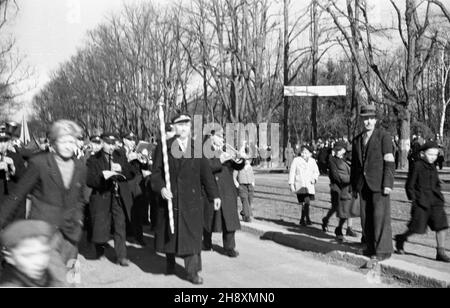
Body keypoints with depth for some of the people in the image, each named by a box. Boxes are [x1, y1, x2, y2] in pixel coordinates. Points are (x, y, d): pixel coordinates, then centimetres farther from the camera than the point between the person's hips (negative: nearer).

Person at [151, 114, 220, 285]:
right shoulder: (163, 147, 2)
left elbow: (206, 172, 3)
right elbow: (156, 171, 0)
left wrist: (214, 195, 1)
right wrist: (161, 188, -18)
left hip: (191, 199, 0)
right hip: (169, 197, 0)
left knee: (192, 234, -3)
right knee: (169, 232, 12)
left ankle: (192, 271, 2)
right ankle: (170, 263, 32)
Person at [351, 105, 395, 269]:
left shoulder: (383, 136, -1)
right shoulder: (357, 140, 15)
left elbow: (389, 162, -7)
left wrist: (388, 184, -15)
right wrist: (354, 186, 14)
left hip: (379, 184, -5)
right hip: (363, 185, 5)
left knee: (380, 216, -7)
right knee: (366, 218, 6)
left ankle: (382, 251, -3)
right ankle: (371, 247, 16)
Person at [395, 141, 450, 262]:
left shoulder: (433, 167, 12)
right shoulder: (417, 166, -7)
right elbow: (409, 185, -6)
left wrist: (439, 197, 13)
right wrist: (413, 199, -10)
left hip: (435, 201, 6)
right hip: (421, 202, -6)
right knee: (417, 228, -3)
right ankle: (401, 239, 24)